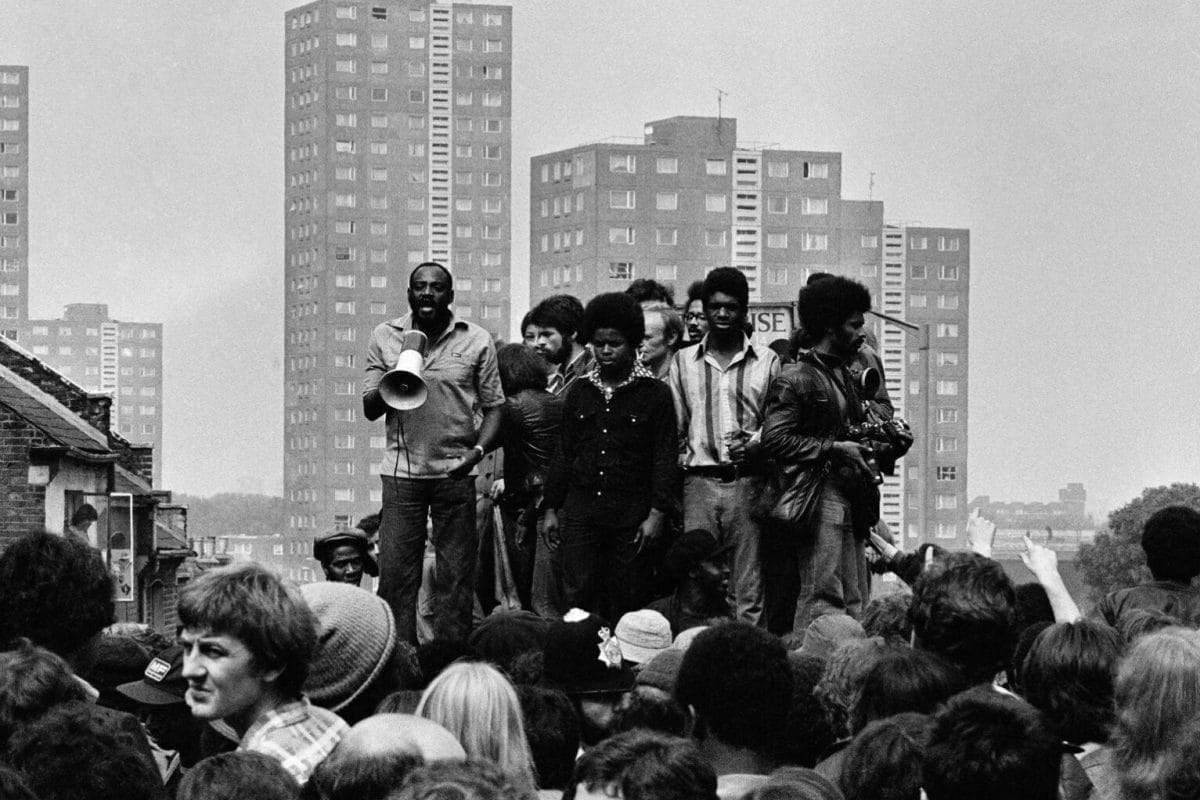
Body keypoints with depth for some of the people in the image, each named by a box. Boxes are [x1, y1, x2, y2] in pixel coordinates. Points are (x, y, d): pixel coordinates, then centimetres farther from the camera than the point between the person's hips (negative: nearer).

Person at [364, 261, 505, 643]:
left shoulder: (476, 341, 2)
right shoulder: (386, 337, 5)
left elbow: (494, 407, 5)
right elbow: (370, 409, 5)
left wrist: (478, 450, -12)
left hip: (455, 472, -1)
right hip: (401, 470, 1)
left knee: (455, 579, 2)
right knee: (395, 576, -2)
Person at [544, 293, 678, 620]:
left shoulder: (655, 394, 2)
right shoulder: (579, 392, 13)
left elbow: (664, 458, -2)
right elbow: (564, 454, 17)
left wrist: (657, 514, -10)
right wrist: (552, 509, 12)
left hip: (633, 517, -3)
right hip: (580, 513, 3)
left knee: (628, 602, -1)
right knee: (578, 599, -4)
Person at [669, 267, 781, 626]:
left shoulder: (767, 361, 8)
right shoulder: (683, 362, 13)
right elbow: (674, 430, 13)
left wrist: (754, 444, -13)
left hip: (747, 483, -1)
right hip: (699, 482, 1)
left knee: (749, 588, -3)